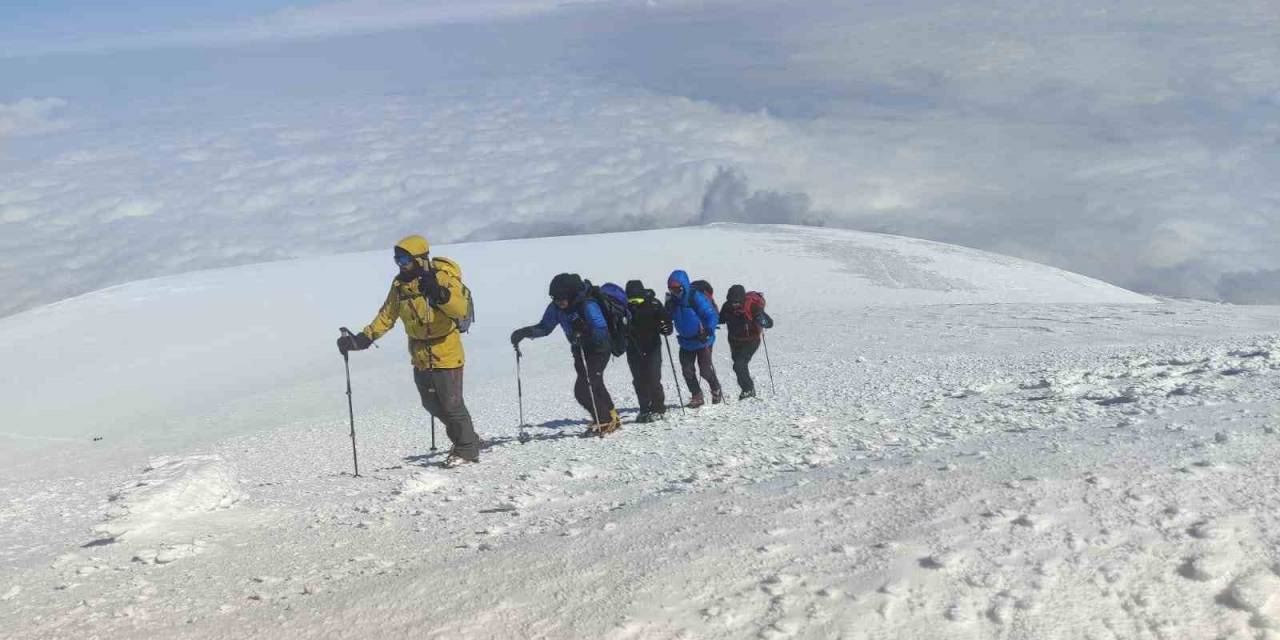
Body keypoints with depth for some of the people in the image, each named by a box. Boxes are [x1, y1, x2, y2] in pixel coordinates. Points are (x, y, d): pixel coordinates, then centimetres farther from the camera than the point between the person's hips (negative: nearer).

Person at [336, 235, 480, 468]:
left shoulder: (443, 277, -18)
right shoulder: (400, 284, 1)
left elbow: (460, 309, -30)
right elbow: (387, 316, 6)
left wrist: (439, 293, -47)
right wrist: (364, 338, -6)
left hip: (446, 354, -7)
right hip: (420, 356, 7)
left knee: (451, 404, 0)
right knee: (432, 404, 15)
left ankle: (468, 450, 18)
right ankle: (462, 439, 34)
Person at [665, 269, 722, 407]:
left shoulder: (696, 297, -21)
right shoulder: (672, 301, -4)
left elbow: (713, 316, -21)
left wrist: (708, 331, -34)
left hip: (702, 340, -5)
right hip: (685, 342, 5)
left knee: (705, 370, -2)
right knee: (687, 370, 1)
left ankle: (716, 391, 25)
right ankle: (697, 397, 15)